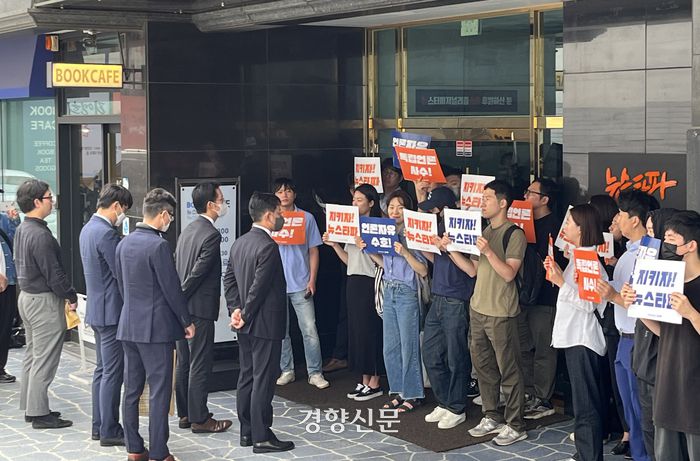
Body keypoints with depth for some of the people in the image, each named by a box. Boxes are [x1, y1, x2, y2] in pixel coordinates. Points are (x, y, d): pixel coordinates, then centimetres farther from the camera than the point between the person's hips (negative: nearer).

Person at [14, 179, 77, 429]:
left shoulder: (21, 230, 8)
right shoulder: (40, 235, -22)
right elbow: (53, 273, -22)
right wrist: (71, 297, -9)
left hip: (26, 295, 10)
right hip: (44, 300, -10)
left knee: (32, 355, 17)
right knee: (44, 359, -4)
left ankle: (30, 407, 24)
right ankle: (39, 413, 0)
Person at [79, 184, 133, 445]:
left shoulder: (87, 229, 12)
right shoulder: (106, 233, -20)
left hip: (96, 309, 10)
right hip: (111, 311, -10)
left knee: (102, 369, 16)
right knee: (113, 372, -4)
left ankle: (99, 425, 22)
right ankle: (109, 432, 0)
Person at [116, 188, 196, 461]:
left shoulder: (124, 244, 7)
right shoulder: (158, 246, -16)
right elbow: (172, 288, -13)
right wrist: (187, 321, -2)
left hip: (129, 326, 8)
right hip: (156, 328, -8)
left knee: (132, 390, 11)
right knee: (159, 392, -2)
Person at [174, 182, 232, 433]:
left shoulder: (188, 230, 11)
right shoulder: (211, 235, -16)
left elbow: (177, 268, 12)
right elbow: (198, 272, -19)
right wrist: (181, 297, -8)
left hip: (182, 306, 9)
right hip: (200, 308, -9)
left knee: (184, 362, 14)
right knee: (200, 365, -2)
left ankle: (184, 414, 22)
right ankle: (199, 419, 4)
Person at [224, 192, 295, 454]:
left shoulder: (239, 244, 10)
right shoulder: (268, 247, -19)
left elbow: (229, 280, 11)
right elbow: (259, 287, -21)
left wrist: (235, 310, 4)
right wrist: (245, 316, -11)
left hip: (246, 326, 9)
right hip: (265, 324, -9)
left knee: (247, 376, 14)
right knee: (263, 380, -4)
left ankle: (247, 432, 20)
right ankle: (262, 437, 1)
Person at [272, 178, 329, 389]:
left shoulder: (307, 218, 4)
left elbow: (313, 251, 5)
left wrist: (312, 279, -2)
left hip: (300, 284, -1)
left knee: (310, 330, -5)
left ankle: (315, 373, 1)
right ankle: (286, 370, 18)